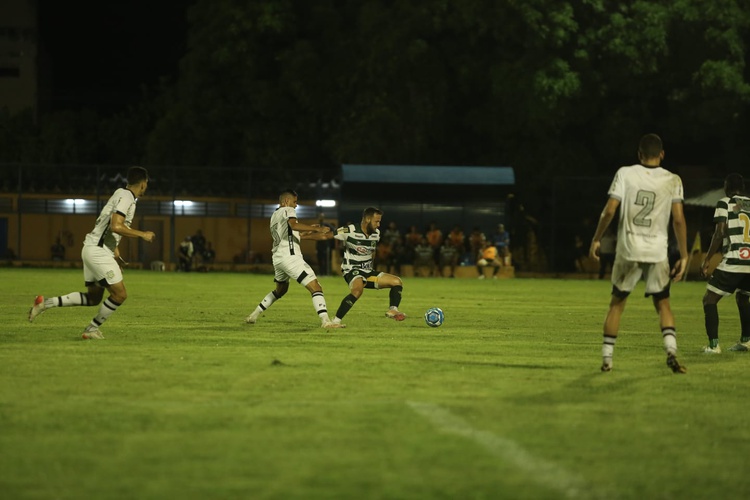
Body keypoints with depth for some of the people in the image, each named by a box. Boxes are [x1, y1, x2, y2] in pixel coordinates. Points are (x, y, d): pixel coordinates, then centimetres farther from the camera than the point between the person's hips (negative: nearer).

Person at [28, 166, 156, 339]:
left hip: (92, 249, 10)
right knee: (120, 294, -4)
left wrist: (114, 251, 27)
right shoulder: (126, 197, -13)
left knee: (93, 297, 15)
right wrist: (142, 235, -15)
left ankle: (46, 303, 10)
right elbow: (116, 226, -25)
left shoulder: (121, 194, 18)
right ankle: (92, 329, 6)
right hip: (99, 251, -10)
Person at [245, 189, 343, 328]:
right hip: (290, 257, -9)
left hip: (277, 258, 9)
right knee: (316, 288, -13)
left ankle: (253, 315, 33)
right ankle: (325, 321, -27)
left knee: (280, 290, 32)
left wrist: (317, 235, 25)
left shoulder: (275, 215, 24)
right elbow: (294, 225, -24)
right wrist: (317, 228, -24)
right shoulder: (287, 210, -2)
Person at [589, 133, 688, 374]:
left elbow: (609, 211, -6)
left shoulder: (625, 174, -2)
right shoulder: (673, 180, 0)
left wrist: (596, 239, 7)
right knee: (663, 304, 11)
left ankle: (606, 358, 10)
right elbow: (678, 220, -4)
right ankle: (671, 350, -10)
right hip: (658, 252, 0)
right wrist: (684, 256, 2)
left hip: (628, 249, 0)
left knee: (617, 303, 12)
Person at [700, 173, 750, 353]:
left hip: (732, 263, -5)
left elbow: (720, 232, -7)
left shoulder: (724, 203, 2)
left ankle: (713, 345, -8)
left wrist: (707, 260, -2)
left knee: (709, 299, 4)